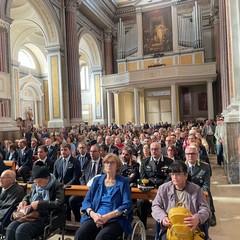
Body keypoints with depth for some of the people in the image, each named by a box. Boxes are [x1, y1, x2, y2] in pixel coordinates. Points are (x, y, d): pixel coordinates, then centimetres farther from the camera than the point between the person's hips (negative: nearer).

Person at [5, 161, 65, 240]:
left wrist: (39, 204, -21)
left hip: (45, 219, -6)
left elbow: (59, 204, -22)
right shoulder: (35, 185, 11)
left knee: (21, 230, -28)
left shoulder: (58, 186, -9)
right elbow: (28, 195, 29)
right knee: (10, 228, -20)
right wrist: (24, 201, 5)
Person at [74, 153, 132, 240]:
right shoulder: (97, 180, 14)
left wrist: (107, 216, -17)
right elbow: (86, 201, 9)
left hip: (115, 219, -3)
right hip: (95, 217, 3)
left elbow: (127, 205, -6)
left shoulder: (123, 182, 3)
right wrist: (92, 214, -12)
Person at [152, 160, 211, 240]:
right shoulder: (163, 188, 9)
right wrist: (162, 217, -14)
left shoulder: (196, 189, 7)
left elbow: (205, 209, 5)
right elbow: (156, 206, 9)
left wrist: (198, 218, -19)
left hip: (191, 228, 1)